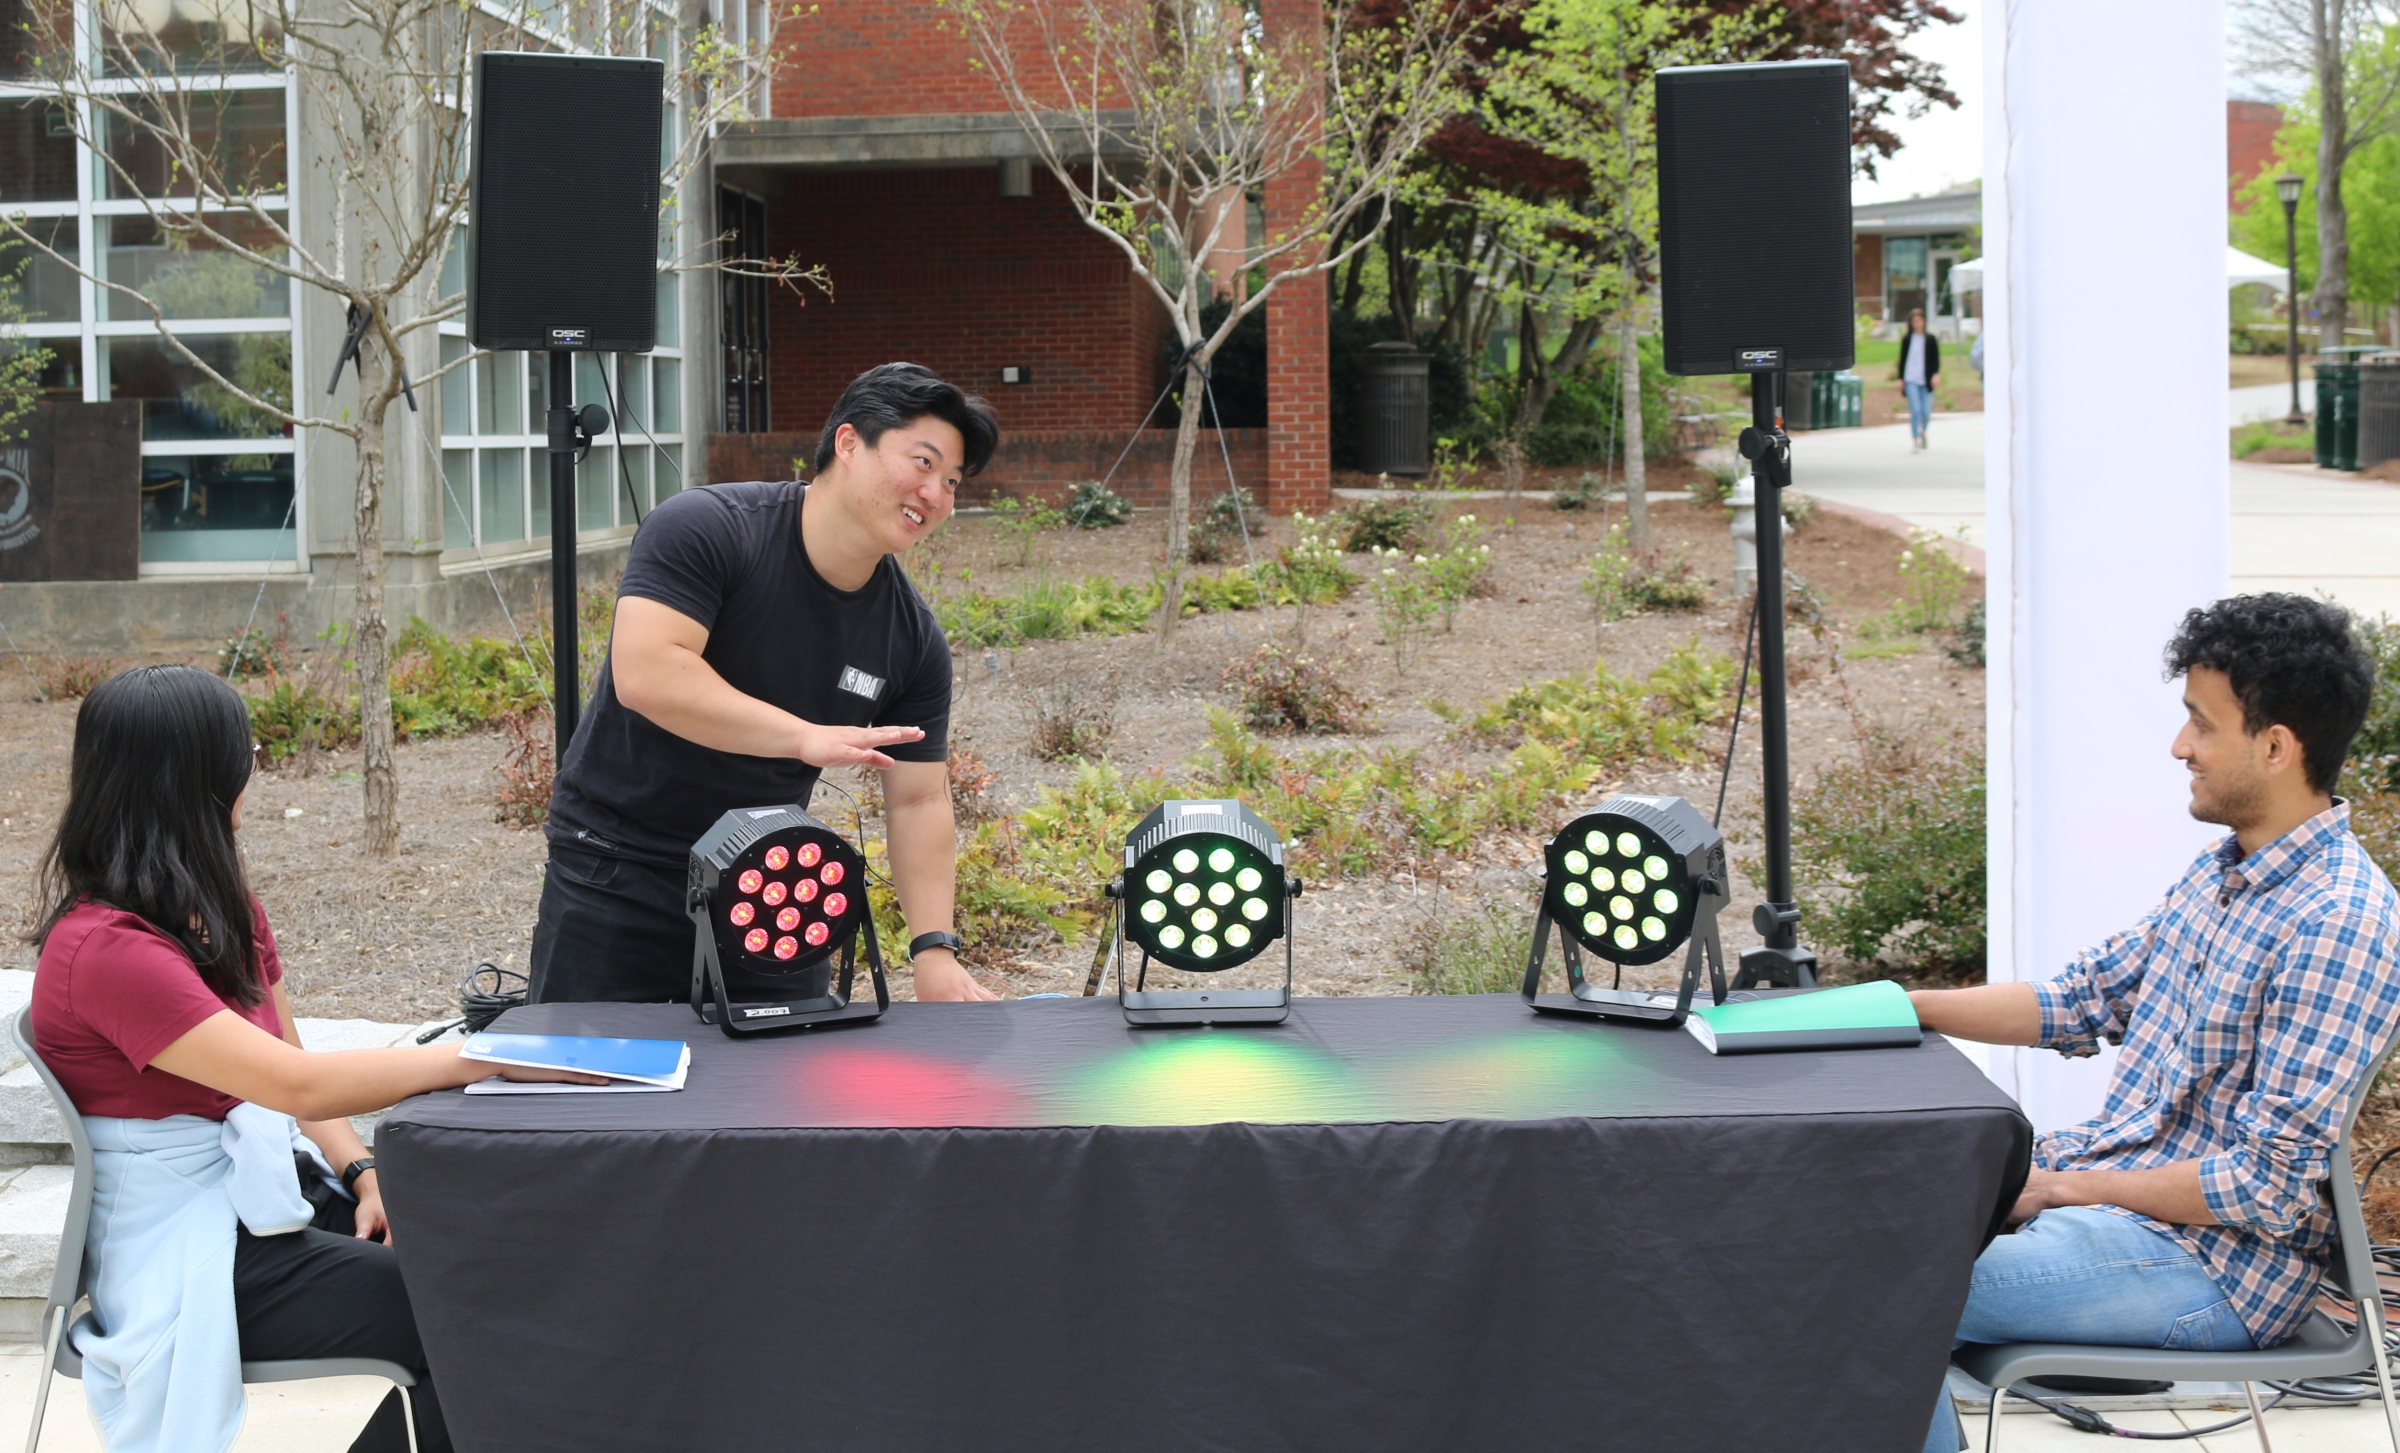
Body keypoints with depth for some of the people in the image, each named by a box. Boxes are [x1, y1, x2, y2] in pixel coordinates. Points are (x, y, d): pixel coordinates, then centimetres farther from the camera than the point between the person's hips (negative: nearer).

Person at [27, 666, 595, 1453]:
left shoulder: (222, 909, 8)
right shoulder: (104, 950, -23)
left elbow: (287, 1067, 13)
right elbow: (299, 1083, -29)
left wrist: (363, 1173, -5)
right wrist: (494, 1057, -27)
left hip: (256, 1193, 9)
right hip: (185, 1261, -9)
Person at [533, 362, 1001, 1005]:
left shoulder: (913, 639, -1)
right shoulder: (705, 529, -16)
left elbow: (919, 801, 1)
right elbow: (645, 674, -29)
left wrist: (934, 950, -11)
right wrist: (806, 737, -34)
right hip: (616, 872, -4)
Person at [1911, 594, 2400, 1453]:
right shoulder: (2225, 871, 9)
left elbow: (2272, 1187, -24)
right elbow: (2085, 1002, 15)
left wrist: (2069, 1188, -16)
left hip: (2210, 1260, -10)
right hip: (2106, 1181, 10)